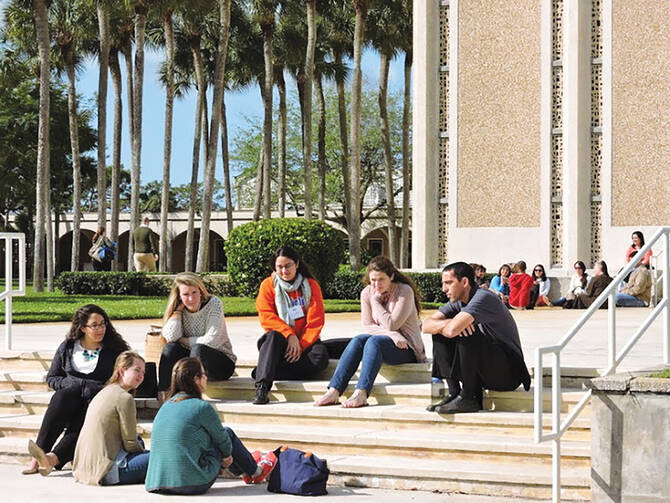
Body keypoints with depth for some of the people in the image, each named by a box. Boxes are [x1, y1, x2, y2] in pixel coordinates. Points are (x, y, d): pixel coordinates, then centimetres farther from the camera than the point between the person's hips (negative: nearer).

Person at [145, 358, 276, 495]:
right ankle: (254, 471, 34)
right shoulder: (202, 407, -11)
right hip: (192, 484, -7)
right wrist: (227, 456, 27)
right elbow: (221, 436, 5)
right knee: (228, 433, 12)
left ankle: (245, 472, 49)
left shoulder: (165, 406, 10)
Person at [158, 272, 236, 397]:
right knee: (170, 347, -22)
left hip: (223, 363, -4)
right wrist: (179, 309, -13)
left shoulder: (214, 303, -12)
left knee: (198, 349, -33)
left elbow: (212, 341, -21)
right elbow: (171, 337, -19)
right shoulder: (180, 309, -1)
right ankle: (162, 394, -21)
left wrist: (183, 340, -13)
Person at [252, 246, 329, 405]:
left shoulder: (311, 285, 4)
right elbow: (267, 317, -6)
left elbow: (316, 321, -3)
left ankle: (262, 371, -34)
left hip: (304, 342, 1)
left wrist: (301, 346, -16)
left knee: (321, 356, -32)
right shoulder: (268, 285, 4)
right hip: (280, 343, 0)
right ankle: (262, 387, -47)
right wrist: (289, 334, -21)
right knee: (272, 336, -35)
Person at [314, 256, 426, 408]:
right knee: (358, 340, -25)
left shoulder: (405, 291, -11)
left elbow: (391, 324, -18)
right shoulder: (367, 293, 4)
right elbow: (368, 326, -2)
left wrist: (376, 301, -11)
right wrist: (392, 334, -17)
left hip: (407, 348, -5)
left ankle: (361, 394, -46)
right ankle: (334, 391, -35)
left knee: (374, 341, -32)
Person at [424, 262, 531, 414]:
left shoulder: (483, 297, -21)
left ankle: (468, 398, -19)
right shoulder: (458, 302, 6)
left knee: (466, 335, -30)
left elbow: (452, 330, -33)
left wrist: (447, 325, -9)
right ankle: (454, 394, -3)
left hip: (508, 373, -8)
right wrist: (446, 323, -20)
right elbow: (427, 326, 1)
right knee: (440, 336, 2)